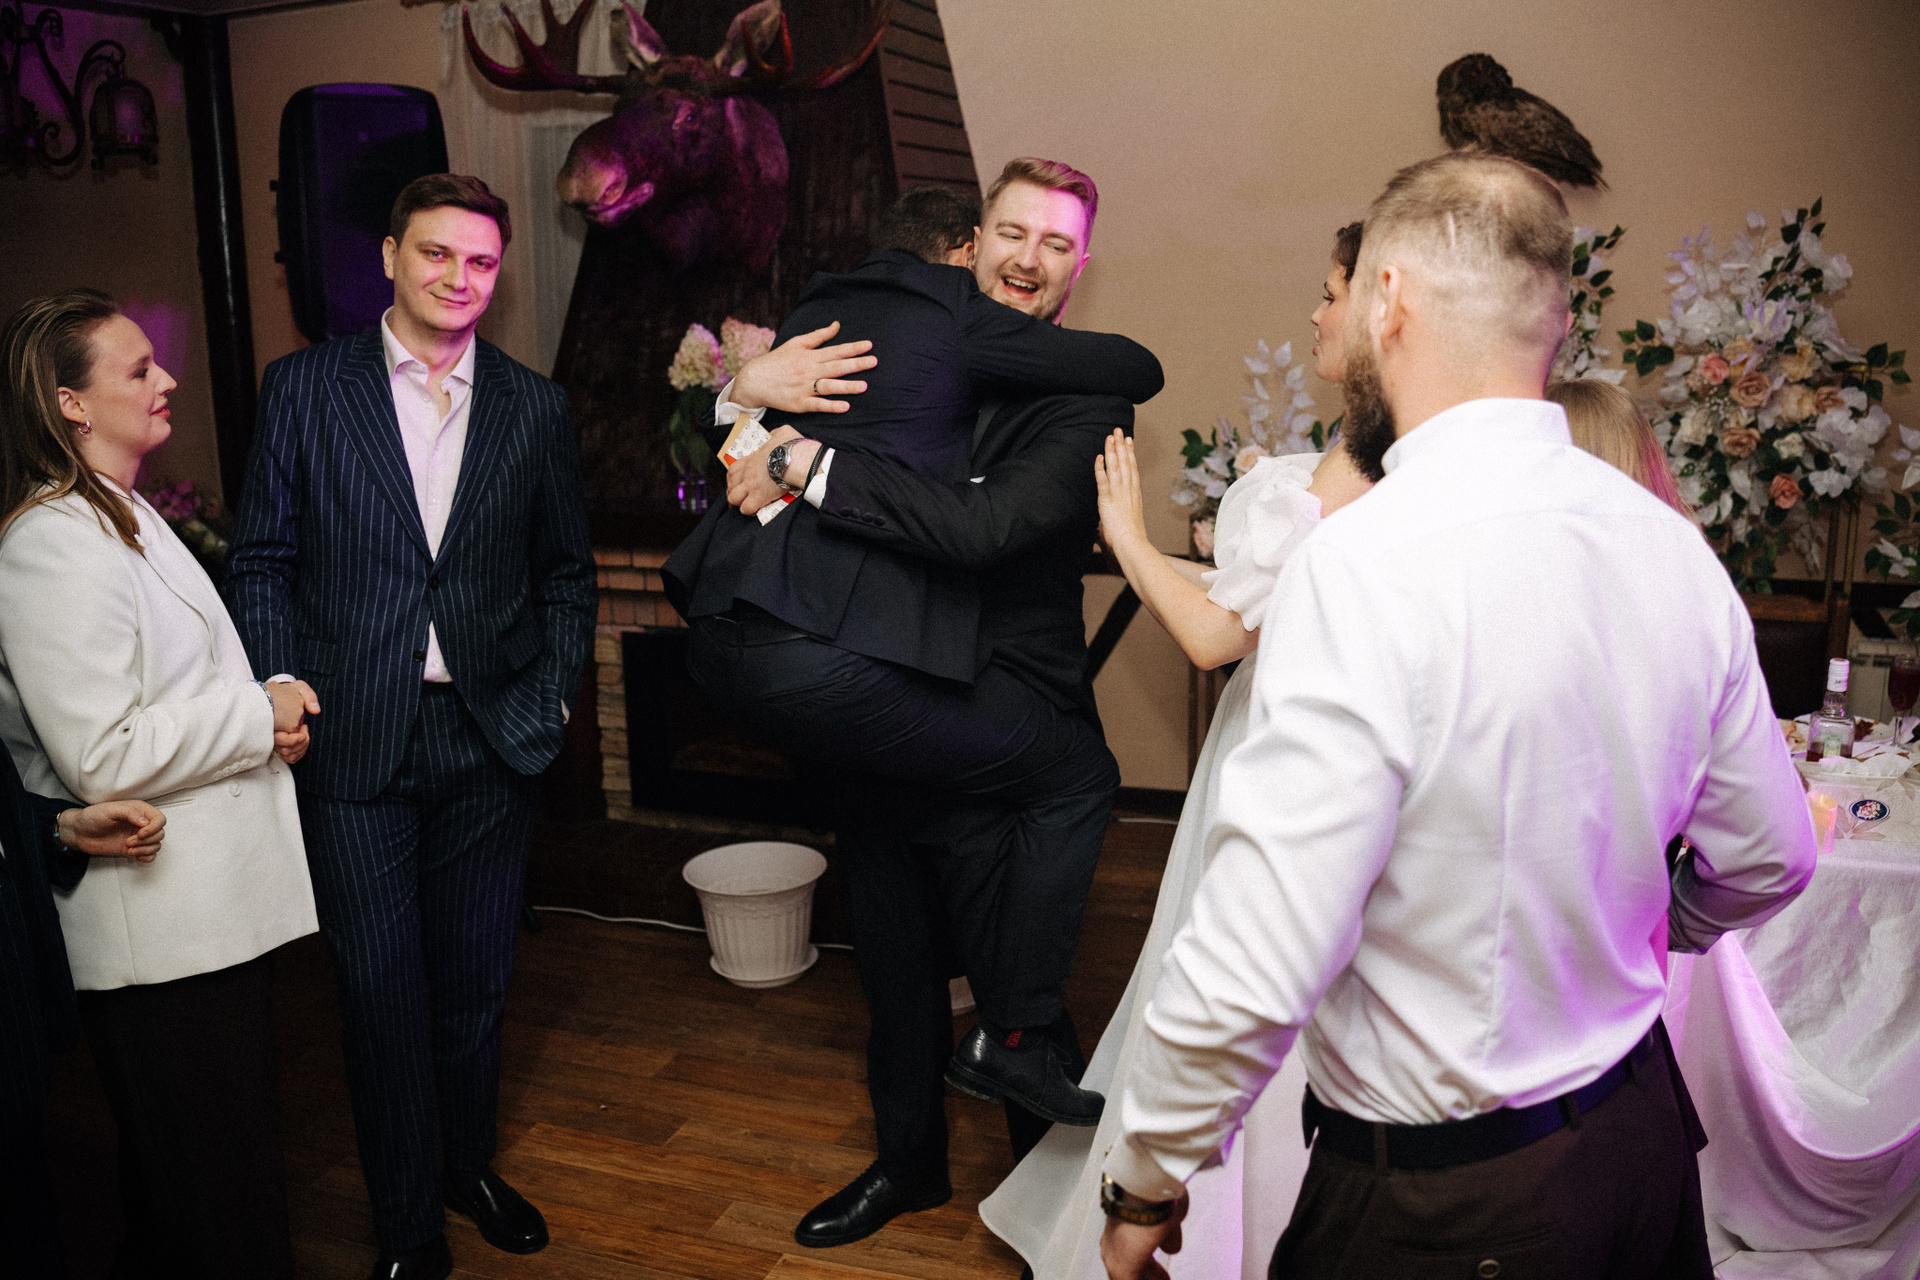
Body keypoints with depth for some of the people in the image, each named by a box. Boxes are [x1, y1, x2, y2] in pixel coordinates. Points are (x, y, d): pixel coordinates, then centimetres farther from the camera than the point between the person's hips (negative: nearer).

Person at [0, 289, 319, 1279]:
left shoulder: (120, 518, 15)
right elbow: (100, 756, -24)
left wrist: (262, 711, 6)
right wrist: (261, 717, -15)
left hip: (211, 905, 10)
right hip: (158, 931, -10)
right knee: (215, 1184, 3)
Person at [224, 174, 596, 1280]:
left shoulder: (536, 407, 6)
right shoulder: (305, 387, 2)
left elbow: (568, 575, 10)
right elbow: (264, 559, 3)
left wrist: (550, 699, 1)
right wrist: (283, 690, -7)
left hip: (490, 737, 2)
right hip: (354, 737, -1)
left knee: (476, 978, 15)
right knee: (380, 986, 6)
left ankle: (469, 1163, 38)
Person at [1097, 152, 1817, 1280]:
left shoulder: (1367, 563, -27)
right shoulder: (1673, 545, -5)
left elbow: (1253, 971, -29)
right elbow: (1769, 861, 7)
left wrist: (1146, 1184, -11)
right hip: (1648, 1141, 7)